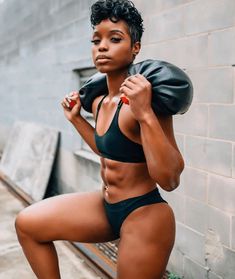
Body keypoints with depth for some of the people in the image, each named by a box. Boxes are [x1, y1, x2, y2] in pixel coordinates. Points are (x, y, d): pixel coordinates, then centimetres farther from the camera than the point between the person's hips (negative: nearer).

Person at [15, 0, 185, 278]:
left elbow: (169, 179, -29)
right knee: (26, 224, 13)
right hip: (106, 204, 8)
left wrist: (145, 115, -38)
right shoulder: (99, 101, 2)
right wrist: (76, 118, 14)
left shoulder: (145, 99, -23)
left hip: (144, 215, -8)